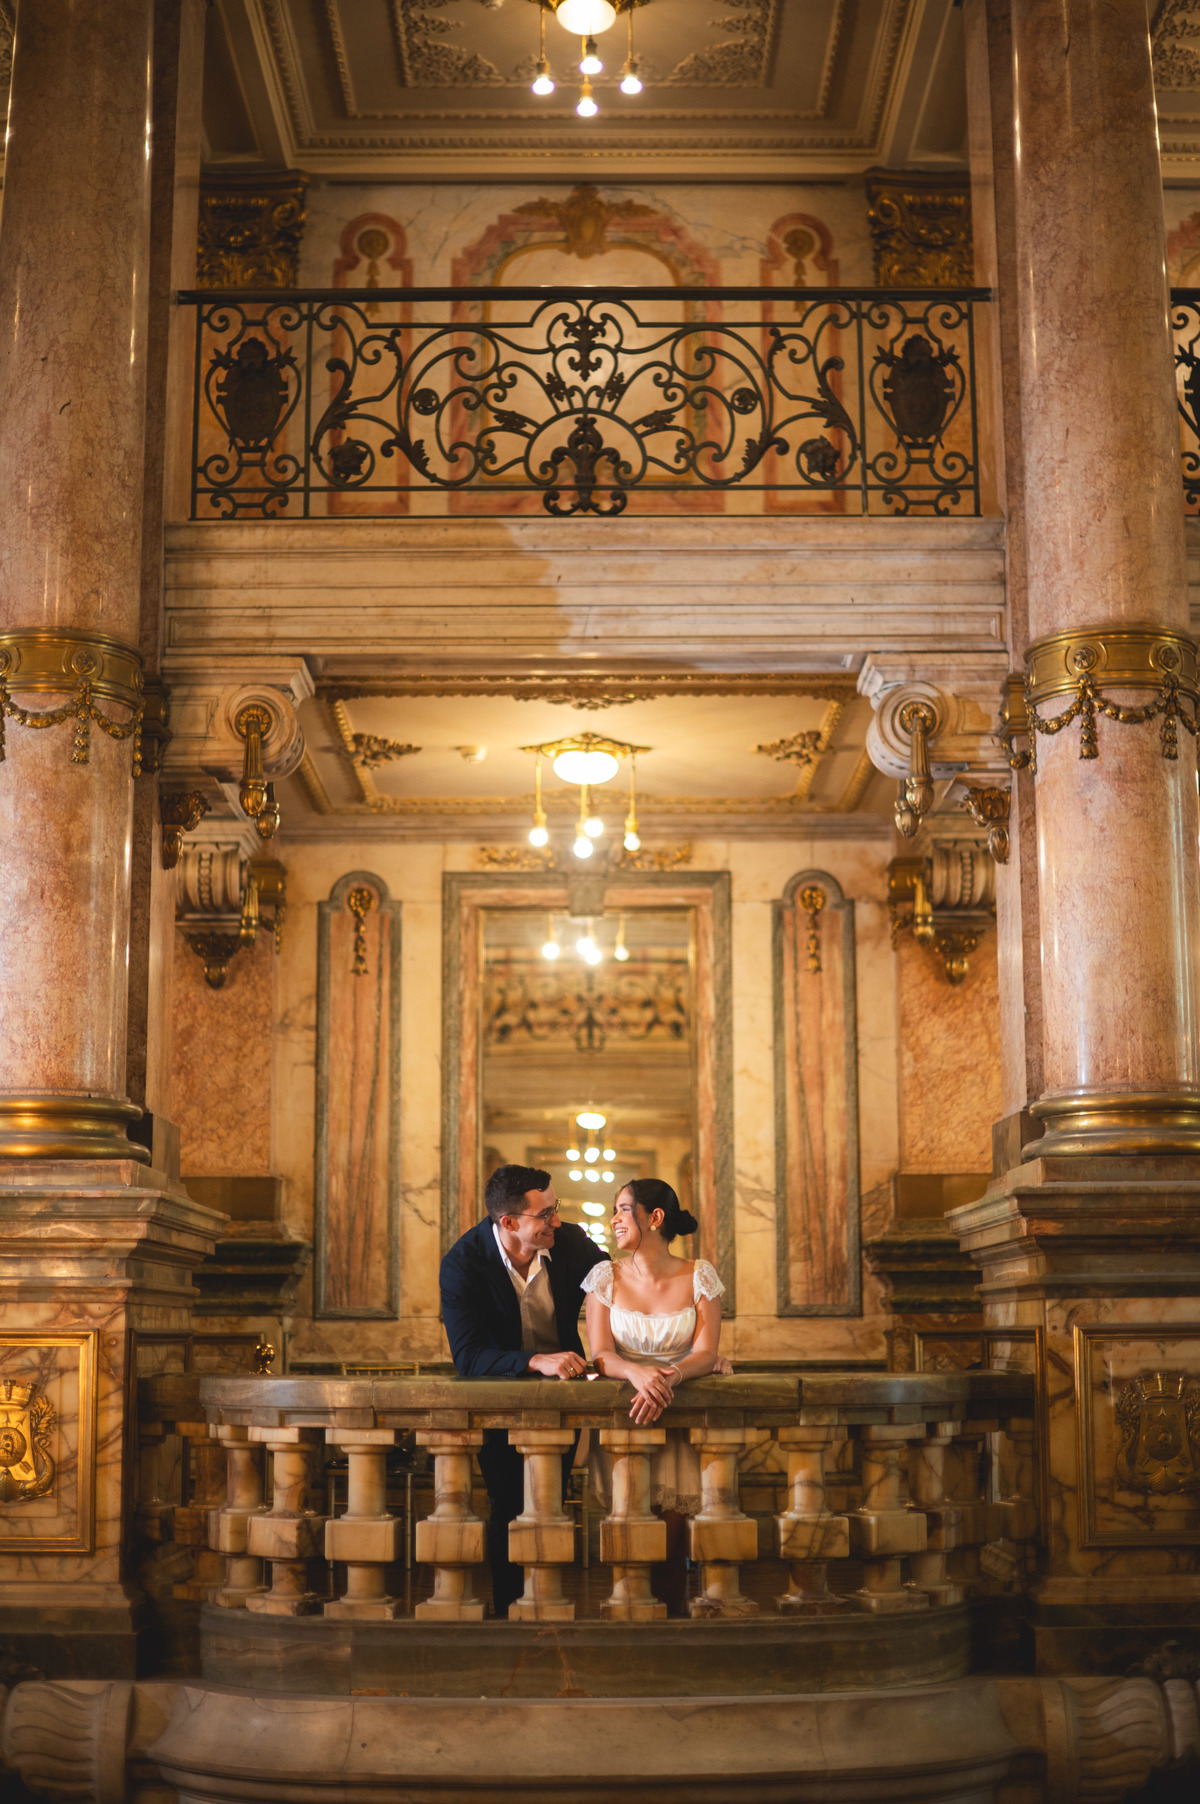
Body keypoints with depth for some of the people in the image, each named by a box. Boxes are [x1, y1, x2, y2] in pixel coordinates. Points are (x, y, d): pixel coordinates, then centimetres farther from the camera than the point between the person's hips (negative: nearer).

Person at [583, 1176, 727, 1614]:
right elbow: (600, 1354, -7)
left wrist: (669, 1377, -31)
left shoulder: (699, 1276, 1)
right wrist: (638, 1373, -30)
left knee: (670, 1541, -18)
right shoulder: (606, 1276, 3)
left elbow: (705, 1353, -9)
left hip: (679, 1422, 0)